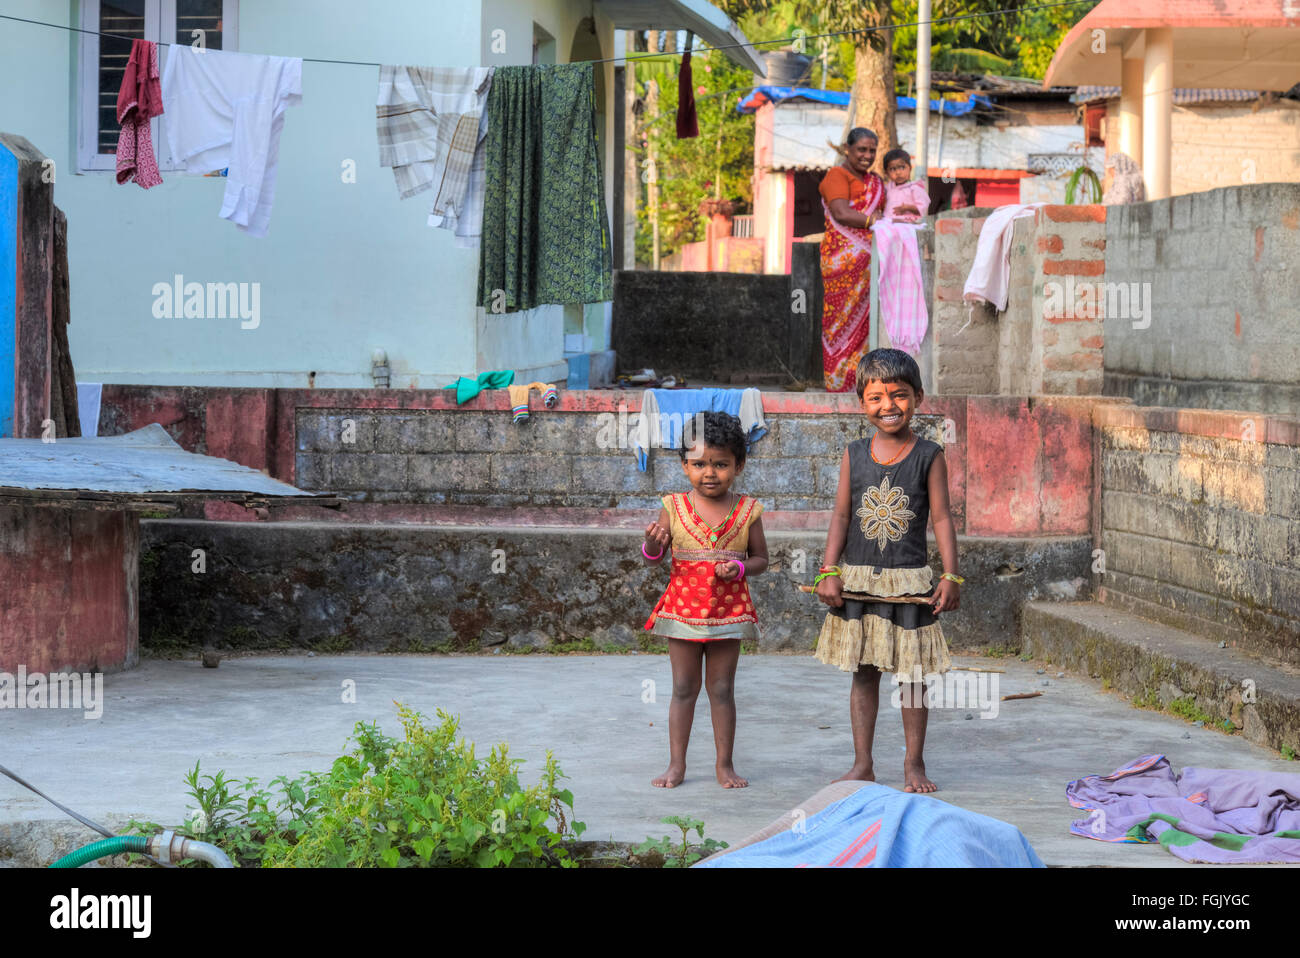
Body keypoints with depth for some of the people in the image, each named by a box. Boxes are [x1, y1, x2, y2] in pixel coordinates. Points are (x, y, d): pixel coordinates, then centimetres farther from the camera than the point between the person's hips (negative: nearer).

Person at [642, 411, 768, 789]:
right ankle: (676, 764, 13)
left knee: (722, 689, 7)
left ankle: (725, 764, 16)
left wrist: (739, 567, -15)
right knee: (683, 688, 7)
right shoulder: (674, 508, -2)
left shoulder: (747, 511, -2)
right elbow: (652, 558, 2)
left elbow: (760, 558, 6)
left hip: (728, 609, 0)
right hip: (683, 607, 0)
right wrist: (653, 542, -21)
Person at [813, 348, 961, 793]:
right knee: (863, 672, 8)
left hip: (909, 581, -2)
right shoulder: (855, 455, 4)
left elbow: (942, 518, -4)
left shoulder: (929, 456, -3)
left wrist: (951, 577, -9)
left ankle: (914, 763, 14)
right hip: (858, 580, 2)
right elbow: (842, 515, 4)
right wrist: (829, 572, -3)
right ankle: (862, 763, 15)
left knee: (911, 673, 4)